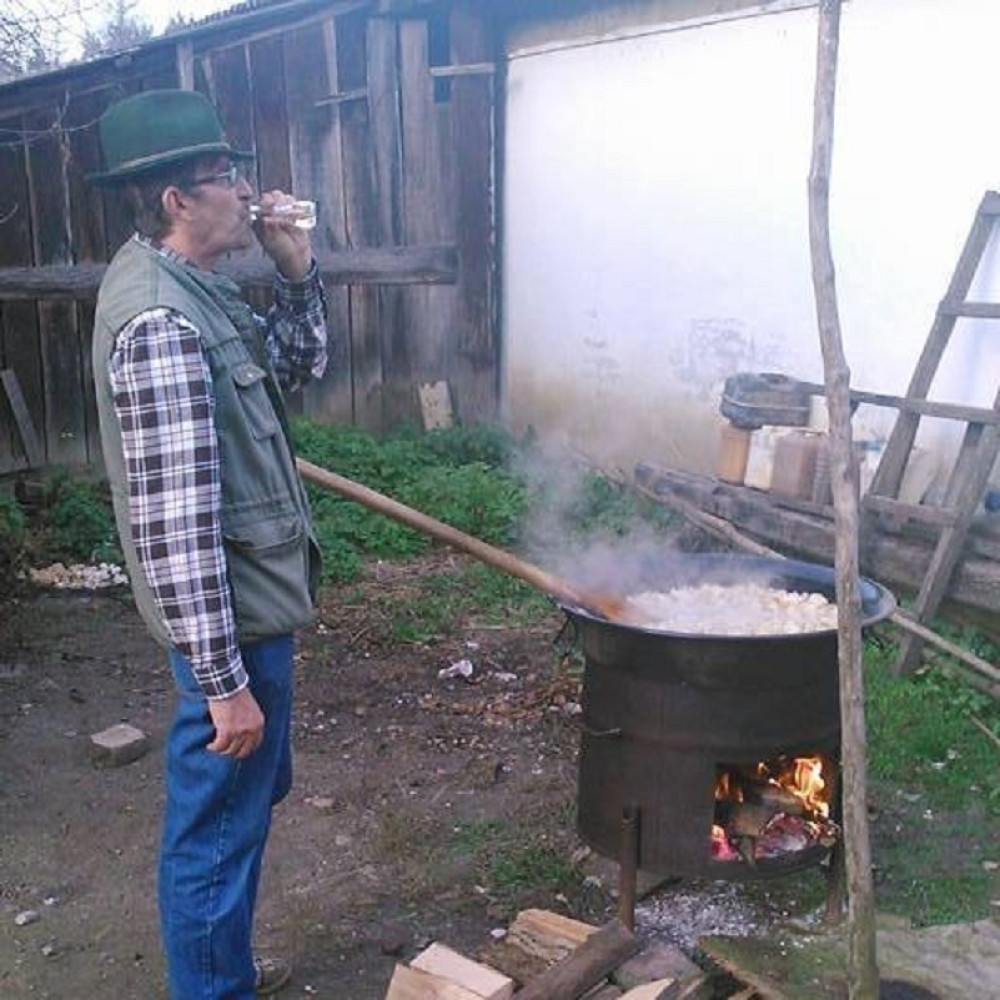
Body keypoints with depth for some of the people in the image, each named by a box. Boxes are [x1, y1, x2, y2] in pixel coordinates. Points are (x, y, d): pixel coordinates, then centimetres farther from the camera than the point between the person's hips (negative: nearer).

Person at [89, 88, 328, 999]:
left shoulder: (185, 284, 6)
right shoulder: (160, 322, -24)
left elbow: (298, 365, 19)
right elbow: (175, 525, -27)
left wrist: (297, 269, 3)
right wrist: (223, 679, -24)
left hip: (253, 595, 11)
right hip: (230, 617, -11)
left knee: (255, 790, 26)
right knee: (219, 825, 8)